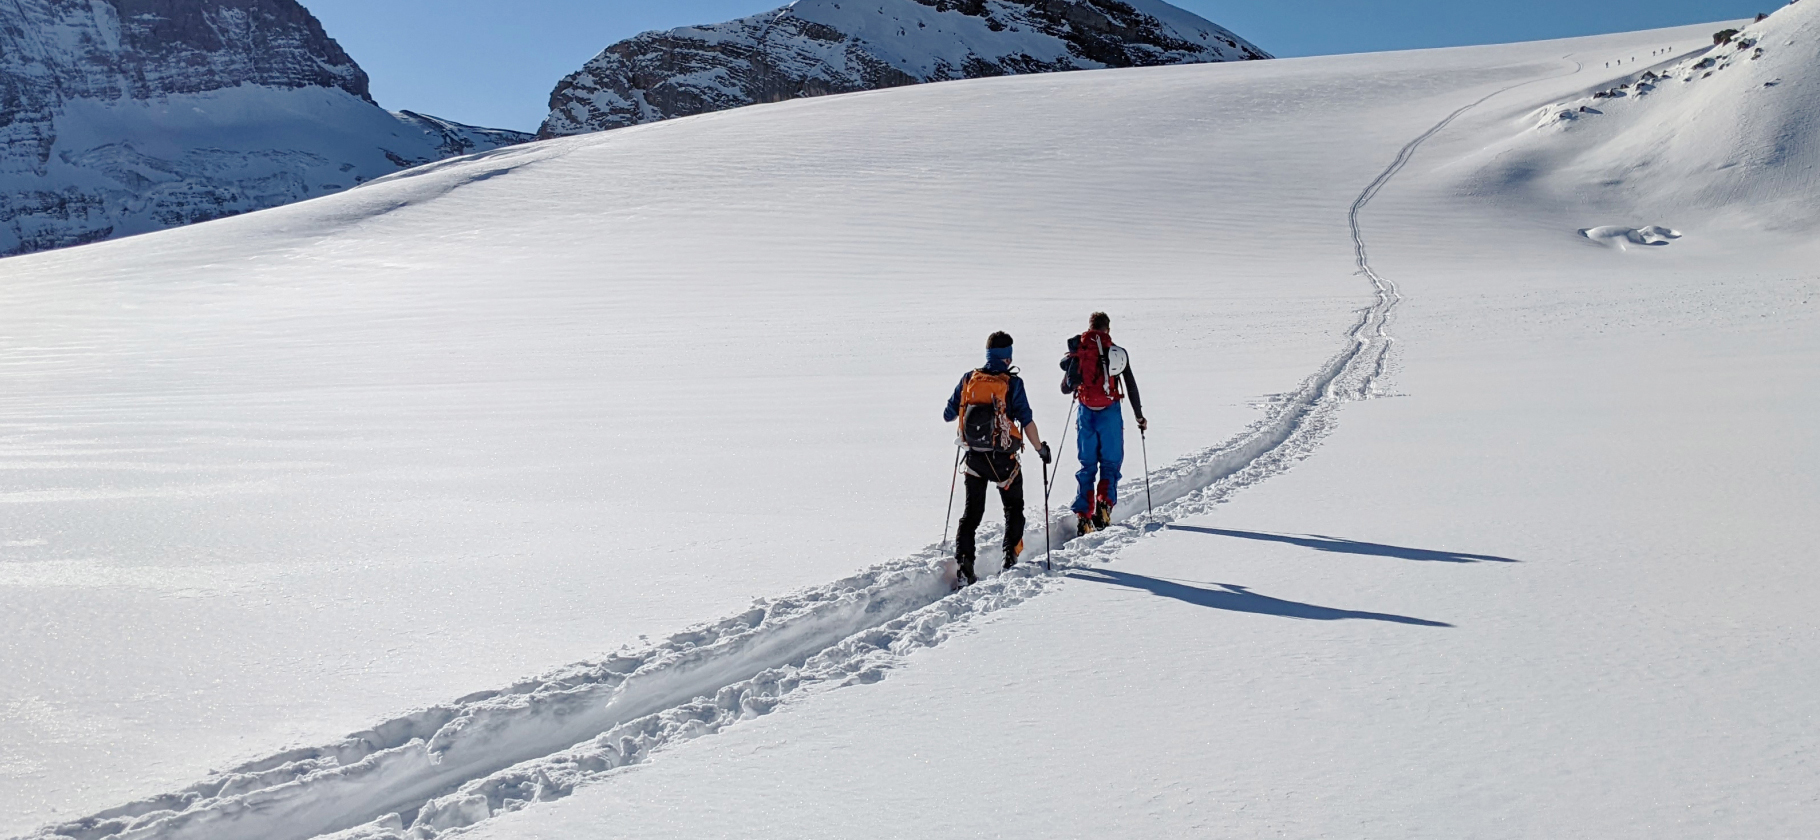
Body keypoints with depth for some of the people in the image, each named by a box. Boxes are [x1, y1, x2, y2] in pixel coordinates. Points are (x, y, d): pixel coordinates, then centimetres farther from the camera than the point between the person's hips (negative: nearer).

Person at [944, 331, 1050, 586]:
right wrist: (1041, 448, 0)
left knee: (972, 510, 13)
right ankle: (1010, 559, 12)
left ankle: (963, 560, -3)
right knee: (1014, 508, 19)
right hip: (1003, 460, -3)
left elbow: (948, 415, 7)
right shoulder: (1012, 383, -11)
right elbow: (1027, 421, -13)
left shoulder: (968, 379, 0)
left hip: (974, 458, 3)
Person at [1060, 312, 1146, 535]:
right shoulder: (1118, 353, -1)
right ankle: (1104, 504, -11)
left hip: (1086, 413, 2)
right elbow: (1131, 387, 3)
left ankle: (1083, 516, 1)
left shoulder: (1078, 351, 2)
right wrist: (1139, 416, 13)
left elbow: (1066, 388, 6)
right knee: (1111, 463, 11)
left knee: (1087, 465, 10)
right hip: (1110, 412, -2)